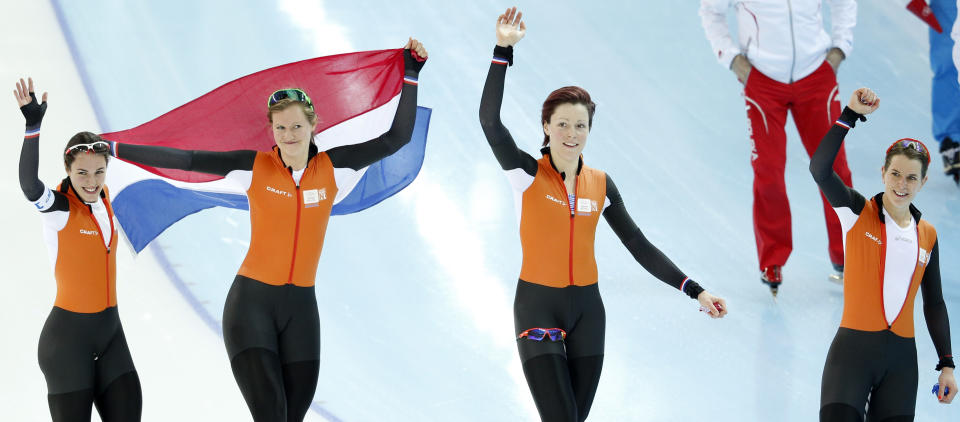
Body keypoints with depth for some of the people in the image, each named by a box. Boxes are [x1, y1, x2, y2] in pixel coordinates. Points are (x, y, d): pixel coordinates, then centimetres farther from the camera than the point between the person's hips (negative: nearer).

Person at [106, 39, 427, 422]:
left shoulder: (333, 170, 2)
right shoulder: (255, 168, -4)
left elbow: (396, 138, 4)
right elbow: (186, 160, -5)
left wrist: (410, 77, 0)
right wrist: (114, 150, -6)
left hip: (300, 308, 3)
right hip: (252, 302, -3)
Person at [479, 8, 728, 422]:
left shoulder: (600, 184, 4)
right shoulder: (528, 174, -8)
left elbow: (638, 245, 7)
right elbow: (490, 120, -23)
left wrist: (693, 290, -1)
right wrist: (504, 50, -30)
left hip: (586, 309, 4)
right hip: (538, 306, -4)